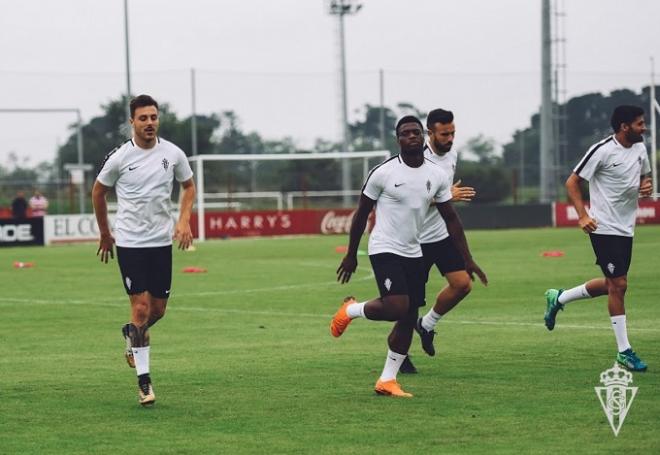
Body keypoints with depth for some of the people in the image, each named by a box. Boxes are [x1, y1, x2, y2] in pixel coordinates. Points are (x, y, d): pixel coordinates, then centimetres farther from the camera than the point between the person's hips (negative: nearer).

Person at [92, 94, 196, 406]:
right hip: (129, 242, -3)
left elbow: (188, 186, 15)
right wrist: (104, 234, 15)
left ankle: (132, 334, 42)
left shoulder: (173, 154, -2)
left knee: (158, 309, 7)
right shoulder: (119, 158, -7)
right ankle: (143, 380, -2)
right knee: (141, 307, -10)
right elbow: (98, 192, 9)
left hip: (161, 241, 3)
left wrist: (184, 220, -1)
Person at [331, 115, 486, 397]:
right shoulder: (383, 173, -11)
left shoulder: (436, 175, 3)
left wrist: (468, 259, 5)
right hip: (385, 250, -6)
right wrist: (351, 255, 2)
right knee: (397, 308, -21)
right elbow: (362, 213, -1)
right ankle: (351, 310, 9)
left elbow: (450, 219, 9)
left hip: (413, 254, 6)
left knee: (409, 319, 4)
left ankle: (387, 380, 14)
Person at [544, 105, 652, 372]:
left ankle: (558, 299, 34)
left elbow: (644, 176, 24)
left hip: (626, 228, 8)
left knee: (612, 284, 14)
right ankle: (624, 352, -1)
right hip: (604, 228, -8)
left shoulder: (640, 148, 6)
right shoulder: (602, 151, -15)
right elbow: (572, 182, -9)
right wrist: (583, 216, -19)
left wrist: (646, 186, -1)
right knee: (618, 285, -8)